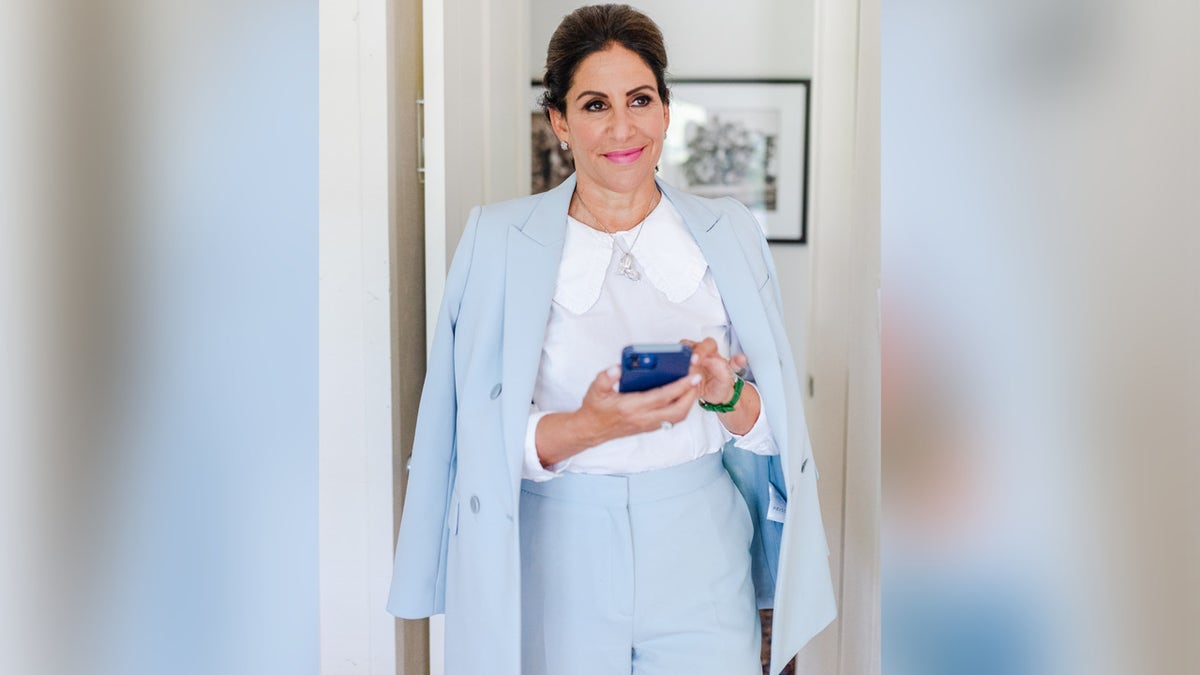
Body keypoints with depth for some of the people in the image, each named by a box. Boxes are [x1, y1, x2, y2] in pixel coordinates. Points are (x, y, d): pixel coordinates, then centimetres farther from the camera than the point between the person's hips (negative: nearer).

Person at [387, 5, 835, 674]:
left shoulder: (728, 233, 2)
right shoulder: (499, 238, -4)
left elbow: (772, 432, 3)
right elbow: (488, 443, -6)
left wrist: (723, 393, -17)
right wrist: (590, 425, -24)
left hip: (699, 565, 1)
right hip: (560, 565, -1)